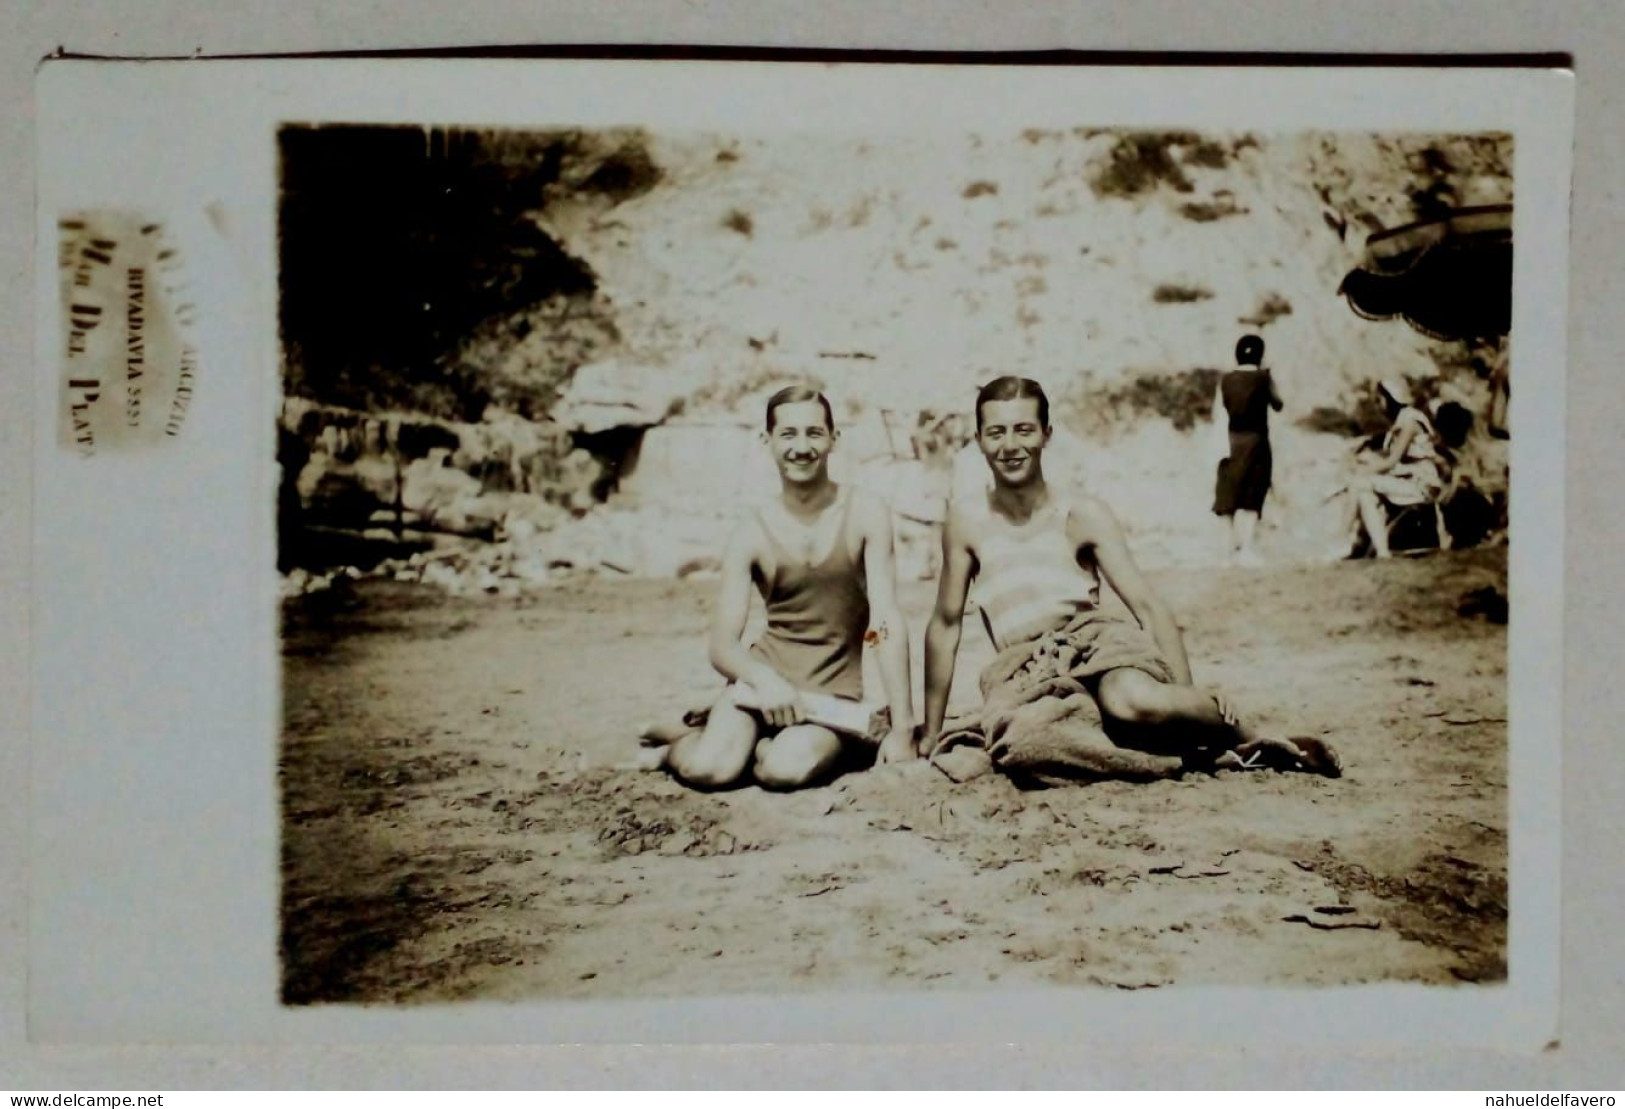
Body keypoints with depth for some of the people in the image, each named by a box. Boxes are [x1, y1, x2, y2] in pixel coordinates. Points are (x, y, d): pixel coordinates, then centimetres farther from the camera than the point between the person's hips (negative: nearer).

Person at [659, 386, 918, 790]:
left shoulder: (865, 515, -6)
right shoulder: (753, 533, -2)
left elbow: (888, 623, -9)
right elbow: (722, 645, -4)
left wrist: (903, 728, -14)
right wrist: (763, 679, -27)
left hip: (834, 691, -1)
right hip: (766, 677, 1)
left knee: (787, 770, -31)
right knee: (709, 769, -25)